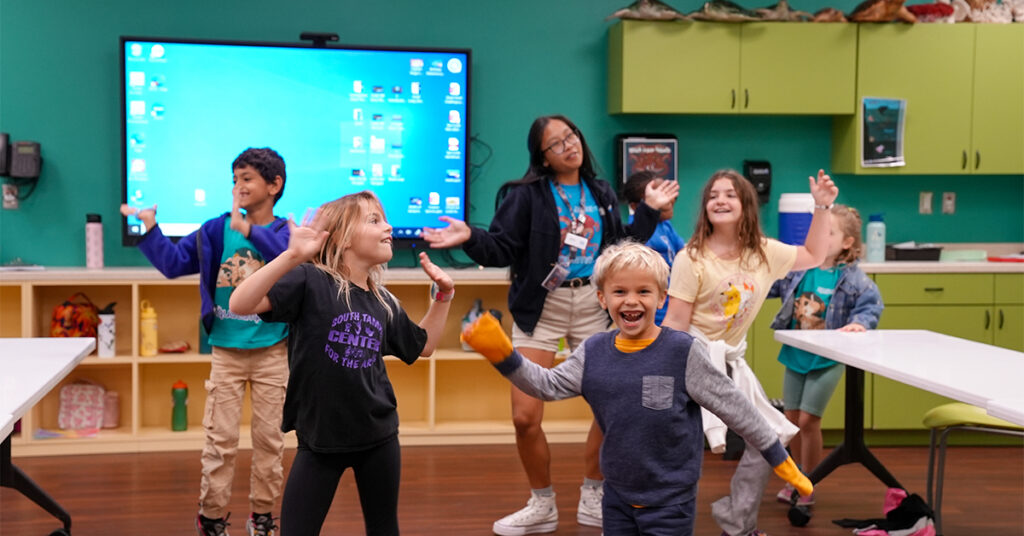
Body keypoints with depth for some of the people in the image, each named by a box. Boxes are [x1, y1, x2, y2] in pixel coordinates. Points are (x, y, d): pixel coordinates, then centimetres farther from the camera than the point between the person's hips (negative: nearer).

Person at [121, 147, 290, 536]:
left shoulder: (284, 231, -5)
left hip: (272, 353, -1)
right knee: (220, 439, 4)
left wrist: (249, 230, -39)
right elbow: (174, 263, 4)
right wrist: (150, 230, -9)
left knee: (269, 437, 7)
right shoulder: (217, 230, 2)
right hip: (226, 352, 1)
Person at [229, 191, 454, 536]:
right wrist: (292, 256, -37)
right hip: (320, 438, -5)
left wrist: (443, 294, 10)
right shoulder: (309, 281, -14)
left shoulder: (383, 301, 4)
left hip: (378, 436, 5)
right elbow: (240, 305, -26)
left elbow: (422, 347, 20)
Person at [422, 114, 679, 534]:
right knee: (525, 417, -7)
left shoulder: (602, 194, 10)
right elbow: (502, 250, -10)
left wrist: (649, 211, 11)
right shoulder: (526, 194, -5)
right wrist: (469, 238, -27)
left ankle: (592, 499, 25)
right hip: (541, 309, -3)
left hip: (593, 307, 4)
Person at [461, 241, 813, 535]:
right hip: (617, 496, 5)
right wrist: (503, 355, -12)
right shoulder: (594, 352, -1)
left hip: (671, 500, -5)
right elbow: (548, 386, 2)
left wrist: (779, 458, -5)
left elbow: (733, 407, -10)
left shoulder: (683, 351, -14)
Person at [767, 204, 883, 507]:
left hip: (827, 360, -5)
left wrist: (859, 323, -28)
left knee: (808, 420, -5)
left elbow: (871, 306, -11)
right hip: (795, 356, 5)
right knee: (792, 419, 11)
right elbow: (769, 287, 7)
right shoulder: (797, 269, -2)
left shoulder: (852, 278, -12)